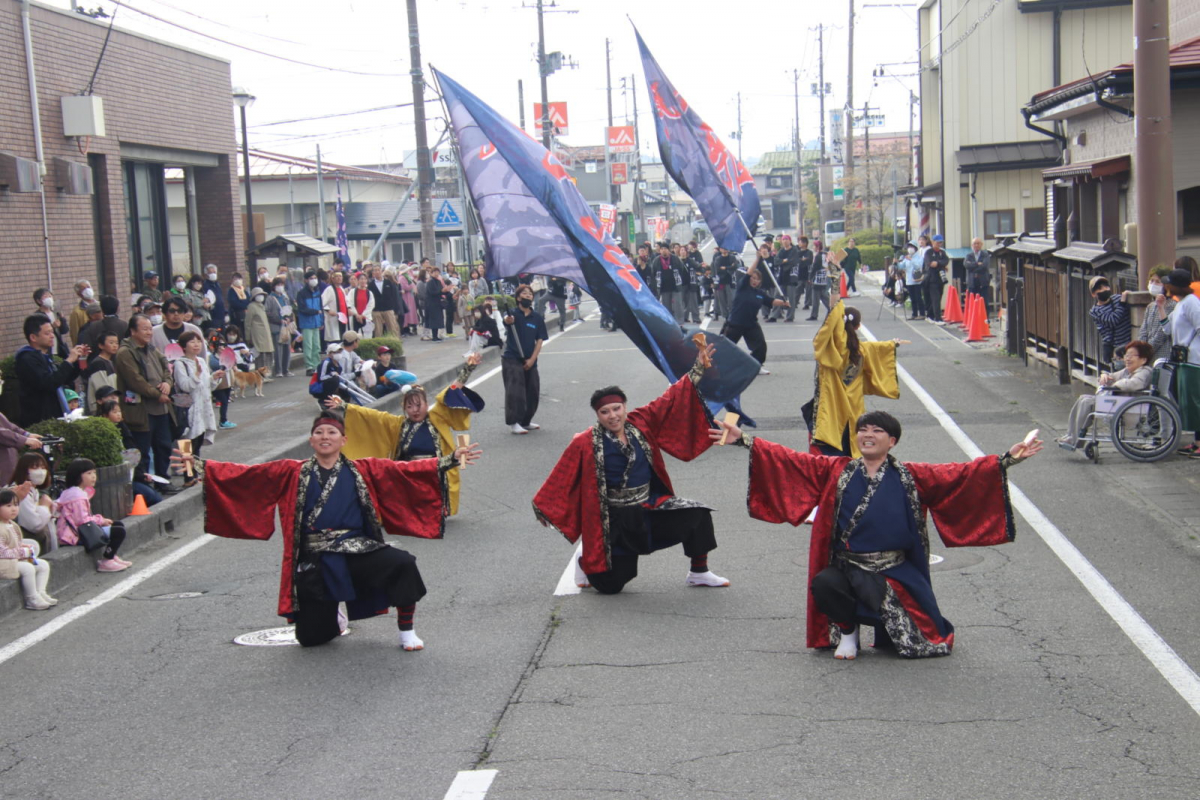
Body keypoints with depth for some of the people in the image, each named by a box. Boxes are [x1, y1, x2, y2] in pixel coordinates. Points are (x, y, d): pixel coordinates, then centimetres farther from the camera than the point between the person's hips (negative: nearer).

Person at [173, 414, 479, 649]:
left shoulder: (363, 471, 6)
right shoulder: (292, 474, 7)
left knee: (403, 564, -30)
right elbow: (242, 475, 4)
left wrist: (451, 459, -12)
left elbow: (405, 471, -2)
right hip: (315, 563, 1)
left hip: (359, 552, -1)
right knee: (311, 637, 2)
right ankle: (333, 614, 40)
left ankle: (407, 630, -8)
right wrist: (198, 465, -5)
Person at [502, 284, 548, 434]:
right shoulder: (513, 314, -6)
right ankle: (513, 423, -6)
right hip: (512, 360, -5)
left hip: (529, 361, 5)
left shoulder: (537, 318, 5)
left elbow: (540, 340, 4)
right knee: (515, 391, -11)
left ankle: (525, 421, 27)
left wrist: (532, 359, -6)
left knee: (532, 391, 11)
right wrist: (508, 320, -55)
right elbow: (507, 321, -30)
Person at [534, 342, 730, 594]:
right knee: (609, 586, 2)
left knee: (697, 514, -16)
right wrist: (545, 509, -1)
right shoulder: (585, 444, -14)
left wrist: (698, 368, -8)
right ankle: (587, 563, 39)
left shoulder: (641, 423, -4)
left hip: (650, 506, 4)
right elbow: (562, 479, -6)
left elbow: (671, 400, -3)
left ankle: (699, 573, 3)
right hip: (617, 520, -4)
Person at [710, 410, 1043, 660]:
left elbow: (959, 474, -5)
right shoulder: (836, 471, 5)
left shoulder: (910, 476, 2)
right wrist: (743, 440, -7)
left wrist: (1007, 459, -15)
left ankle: (888, 626, 24)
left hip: (894, 572, -1)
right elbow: (788, 460, 1)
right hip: (844, 569, 1)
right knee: (823, 585, -32)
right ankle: (847, 630, 1)